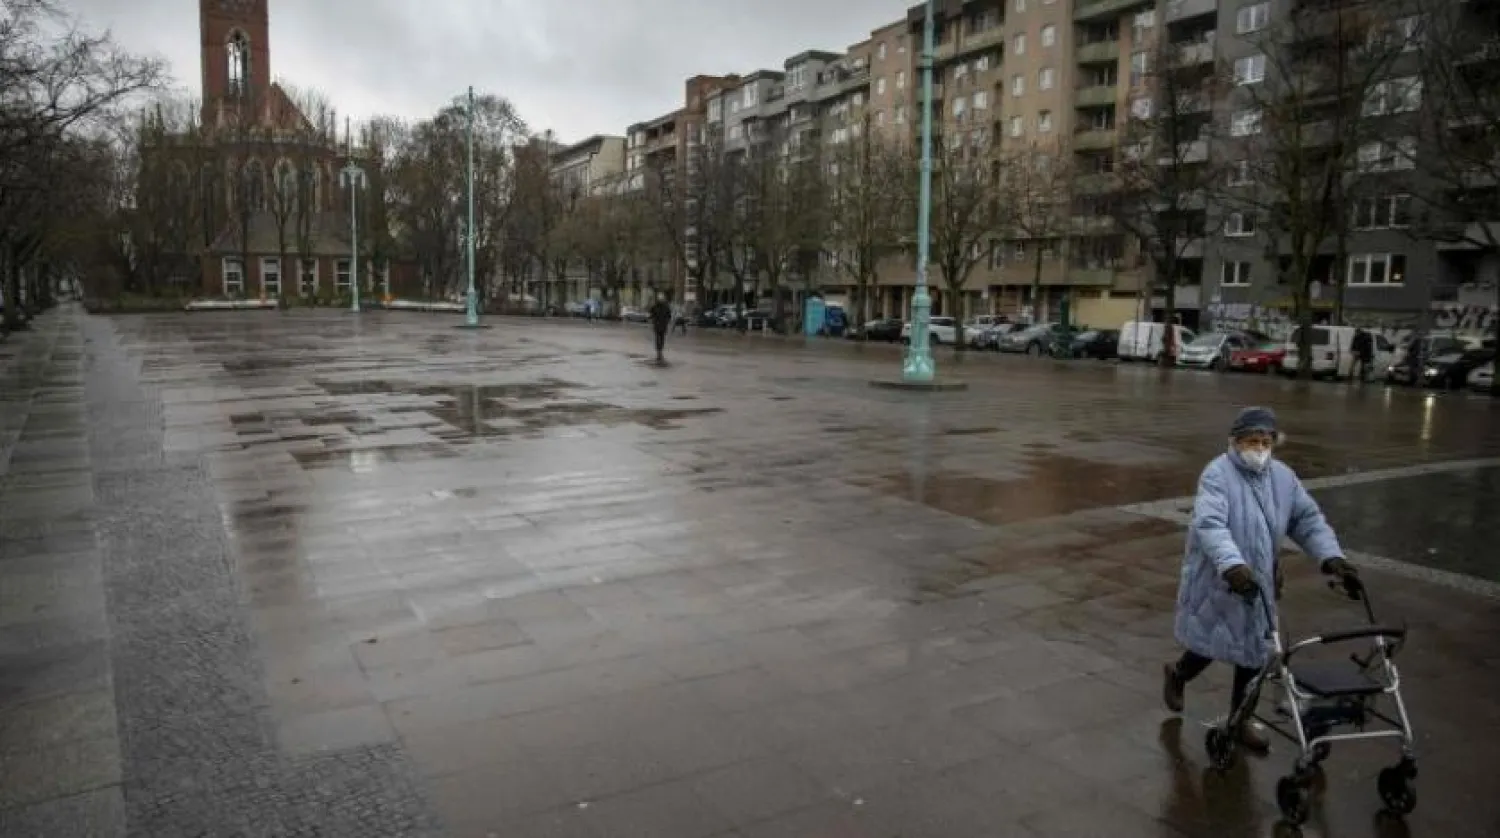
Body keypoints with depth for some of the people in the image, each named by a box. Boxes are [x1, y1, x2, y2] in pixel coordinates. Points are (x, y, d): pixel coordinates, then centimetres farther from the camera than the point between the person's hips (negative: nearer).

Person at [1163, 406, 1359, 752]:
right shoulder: (1218, 474, -19)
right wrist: (1232, 565, -46)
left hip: (1258, 583, 6)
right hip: (1215, 582, -6)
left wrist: (1332, 558, -14)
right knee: (1211, 646, 4)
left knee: (1253, 652, 11)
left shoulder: (1283, 477, 3)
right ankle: (1177, 674, 38)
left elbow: (1309, 520, 2)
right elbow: (1209, 524, -32)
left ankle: (1240, 719, 29)